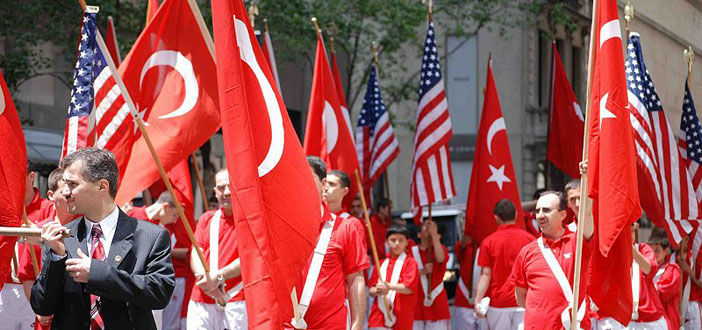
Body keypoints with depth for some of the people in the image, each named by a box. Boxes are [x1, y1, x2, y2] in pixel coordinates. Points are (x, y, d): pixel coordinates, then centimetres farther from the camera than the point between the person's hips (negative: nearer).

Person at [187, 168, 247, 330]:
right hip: (201, 301, 4)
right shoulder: (206, 219, 18)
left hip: (236, 300, -4)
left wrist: (218, 277, -17)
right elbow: (195, 254, 8)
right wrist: (204, 277, -13)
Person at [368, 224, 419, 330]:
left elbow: (409, 288, -10)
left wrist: (389, 286, -24)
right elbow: (371, 290, 13)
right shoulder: (381, 264, 16)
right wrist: (377, 290, -11)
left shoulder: (410, 263, 2)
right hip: (379, 317, 4)